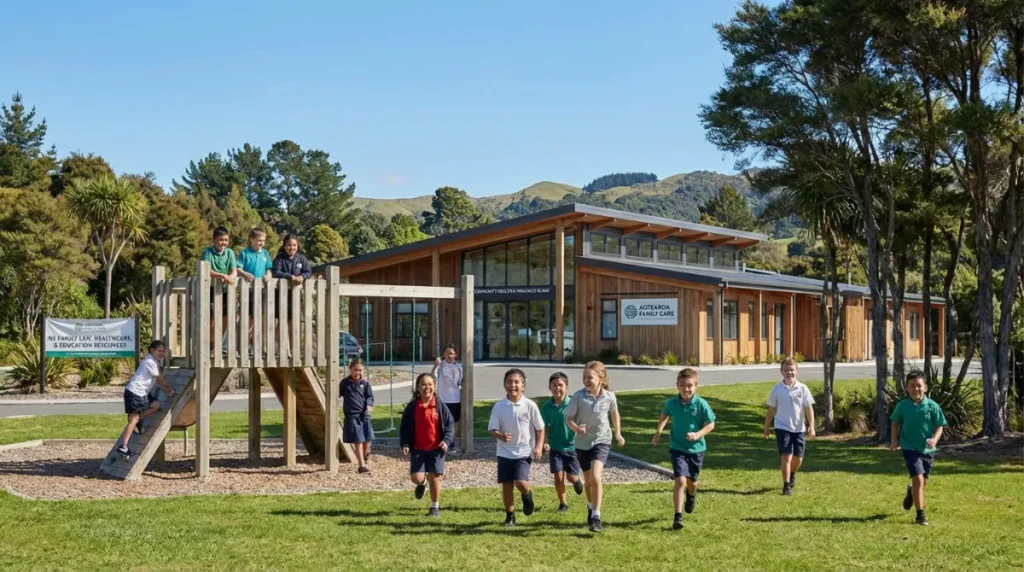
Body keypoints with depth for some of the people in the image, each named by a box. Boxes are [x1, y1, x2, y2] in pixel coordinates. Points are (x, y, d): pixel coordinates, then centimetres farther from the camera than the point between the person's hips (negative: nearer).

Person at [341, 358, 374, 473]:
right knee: (358, 441, -5)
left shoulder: (366, 383, 4)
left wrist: (369, 405, -16)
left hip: (364, 415, 2)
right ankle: (361, 465, 0)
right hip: (351, 415, -2)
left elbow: (369, 396, 1)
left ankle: (364, 459, 34)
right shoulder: (345, 382, 3)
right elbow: (337, 394, 12)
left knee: (367, 439, 5)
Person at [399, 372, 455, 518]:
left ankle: (435, 507, 19)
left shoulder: (440, 405, -6)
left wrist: (446, 440, -16)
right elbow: (404, 427, 2)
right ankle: (422, 483, 30)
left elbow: (450, 424, -2)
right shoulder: (412, 407, -4)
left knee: (434, 477, 1)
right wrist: (404, 444, -10)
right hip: (418, 449, 1)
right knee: (416, 477, -9)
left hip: (436, 448, -1)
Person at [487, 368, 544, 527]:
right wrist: (500, 436, -27)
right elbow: (492, 428, -6)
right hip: (505, 452, 2)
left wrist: (539, 447, -6)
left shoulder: (530, 405, -7)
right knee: (506, 485, 5)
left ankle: (527, 495, 19)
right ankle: (510, 515, 22)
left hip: (524, 452, -2)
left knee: (520, 482, -17)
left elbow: (540, 428, 2)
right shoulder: (499, 406, -4)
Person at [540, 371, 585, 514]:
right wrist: (544, 443, -15)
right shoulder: (546, 407, -7)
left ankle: (576, 480, 40)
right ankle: (563, 503, 17)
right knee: (558, 477, -1)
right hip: (555, 447, 1)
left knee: (571, 477, 2)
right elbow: (544, 427, -2)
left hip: (572, 446, -1)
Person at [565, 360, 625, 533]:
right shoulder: (578, 396, -15)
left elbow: (614, 413, 10)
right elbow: (569, 418, -10)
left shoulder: (609, 397, -11)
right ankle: (591, 507, 45)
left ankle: (596, 516, -14)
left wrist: (618, 433, 13)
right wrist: (576, 428, -30)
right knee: (587, 480, 17)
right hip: (583, 442, 2)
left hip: (601, 441, -1)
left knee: (595, 477, -21)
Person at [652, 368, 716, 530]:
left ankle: (691, 496, 56)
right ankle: (678, 516, -12)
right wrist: (659, 431, 1)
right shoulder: (671, 403, -9)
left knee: (691, 480, 19)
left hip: (696, 448, 1)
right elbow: (664, 416, 13)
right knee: (680, 480, -16)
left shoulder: (701, 404, -15)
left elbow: (711, 425, -7)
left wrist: (697, 435, -22)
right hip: (677, 448, -1)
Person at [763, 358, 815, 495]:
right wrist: (767, 428, 8)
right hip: (782, 427, -2)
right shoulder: (777, 389, -3)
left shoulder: (802, 389, -2)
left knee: (798, 458, 9)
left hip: (798, 428, 2)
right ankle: (786, 486, -3)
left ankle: (792, 474, 41)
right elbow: (771, 410, 5)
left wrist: (811, 426, -10)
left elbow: (809, 408, -1)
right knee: (786, 456, -13)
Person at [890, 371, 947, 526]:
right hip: (910, 448, -2)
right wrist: (894, 440, -2)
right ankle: (920, 514, -6)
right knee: (918, 479, -15)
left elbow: (939, 426, -2)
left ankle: (911, 492, 53)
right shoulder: (902, 406, -6)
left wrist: (935, 439, -20)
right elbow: (895, 423, 9)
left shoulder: (932, 406, -8)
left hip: (927, 449, 2)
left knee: (923, 481, 17)